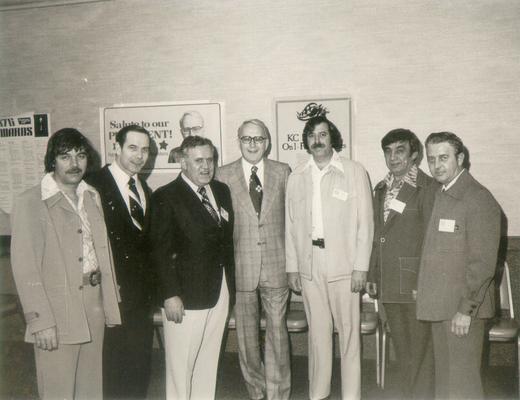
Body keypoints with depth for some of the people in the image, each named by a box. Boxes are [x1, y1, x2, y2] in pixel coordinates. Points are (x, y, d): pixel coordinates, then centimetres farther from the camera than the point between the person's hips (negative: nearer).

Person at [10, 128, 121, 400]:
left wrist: (111, 300, 9)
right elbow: (24, 267, -13)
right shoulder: (30, 203, -10)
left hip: (94, 307, 6)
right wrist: (41, 321, -16)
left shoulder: (92, 196, 9)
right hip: (58, 314, -5)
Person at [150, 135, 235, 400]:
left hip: (220, 292, 6)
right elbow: (161, 251, -10)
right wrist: (170, 295, -15)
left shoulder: (222, 191, 10)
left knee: (208, 363, 16)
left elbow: (227, 240, 11)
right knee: (181, 365, 5)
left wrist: (230, 286, 8)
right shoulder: (166, 197, -8)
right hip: (186, 297, -5)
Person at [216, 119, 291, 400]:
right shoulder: (224, 175, 1)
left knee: (277, 330, 4)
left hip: (276, 264, 0)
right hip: (241, 266, 0)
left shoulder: (282, 172, 4)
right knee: (246, 332, 11)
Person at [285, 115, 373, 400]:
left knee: (348, 330, 2)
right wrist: (292, 266, 6)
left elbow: (365, 223, -3)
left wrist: (361, 266, -8)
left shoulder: (354, 172, -1)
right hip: (309, 264, 3)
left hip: (344, 263, -3)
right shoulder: (296, 177, 8)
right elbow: (291, 225, 10)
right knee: (317, 330, 11)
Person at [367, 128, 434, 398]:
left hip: (415, 284, -6)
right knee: (401, 349, 17)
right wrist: (372, 275, 12)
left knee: (420, 349, 3)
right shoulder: (381, 189, 13)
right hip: (388, 284, 7)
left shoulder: (427, 188, -9)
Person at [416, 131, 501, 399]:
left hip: (462, 308, -8)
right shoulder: (439, 194, 13)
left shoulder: (479, 199, -13)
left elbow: (483, 263, -17)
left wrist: (466, 309, -17)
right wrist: (424, 289, 9)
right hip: (439, 306, 8)